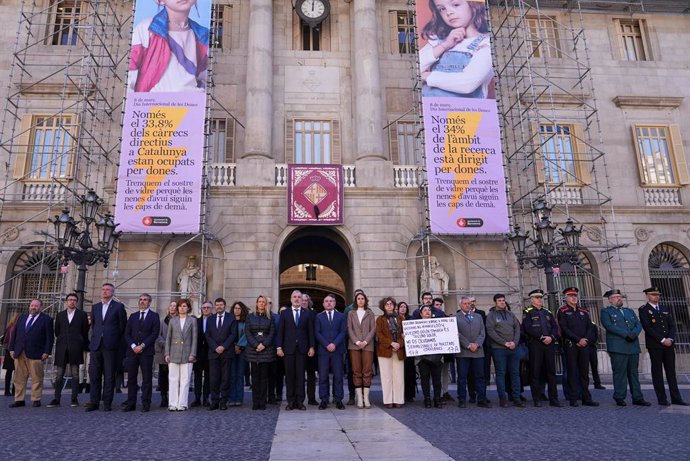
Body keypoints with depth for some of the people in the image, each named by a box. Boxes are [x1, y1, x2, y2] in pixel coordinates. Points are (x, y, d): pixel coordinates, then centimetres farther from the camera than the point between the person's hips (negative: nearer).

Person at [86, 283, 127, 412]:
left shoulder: (118, 307, 0)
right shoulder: (95, 307, 14)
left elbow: (122, 325, 3)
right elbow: (93, 324, 23)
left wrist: (116, 340, 7)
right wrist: (96, 337, 16)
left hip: (110, 346, -4)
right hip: (96, 345, 4)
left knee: (109, 376, 0)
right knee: (94, 374, 4)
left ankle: (107, 403, 7)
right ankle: (94, 402, 11)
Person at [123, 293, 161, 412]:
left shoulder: (154, 316, 3)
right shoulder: (133, 316, 16)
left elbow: (155, 333, -5)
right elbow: (127, 333, 9)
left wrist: (142, 346, -12)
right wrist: (133, 346, -6)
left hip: (146, 351, -4)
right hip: (132, 351, 4)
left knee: (147, 379, -1)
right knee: (131, 379, 6)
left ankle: (146, 404, 4)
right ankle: (131, 404, 14)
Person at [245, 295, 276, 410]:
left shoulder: (270, 318, 9)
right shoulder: (250, 317, 10)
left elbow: (272, 333, 3)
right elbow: (247, 333, 2)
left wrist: (264, 345, -11)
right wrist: (256, 345, -10)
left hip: (266, 349, 0)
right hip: (253, 350, 1)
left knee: (264, 376, 0)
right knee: (255, 376, 1)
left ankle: (262, 403, 3)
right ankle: (255, 403, 5)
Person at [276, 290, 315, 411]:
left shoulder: (307, 313, 6)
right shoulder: (284, 313, 6)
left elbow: (311, 332, 5)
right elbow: (280, 331, 4)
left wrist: (311, 347, -1)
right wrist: (279, 347, -3)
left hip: (302, 349, 0)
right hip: (288, 349, 0)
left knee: (301, 375, 2)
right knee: (289, 375, 3)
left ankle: (300, 401, 8)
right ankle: (290, 401, 10)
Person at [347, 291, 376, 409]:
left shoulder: (370, 313, 13)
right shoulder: (351, 313, 13)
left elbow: (373, 329, 5)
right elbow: (349, 329, 5)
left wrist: (365, 341, -8)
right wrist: (357, 341, -8)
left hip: (367, 345, 0)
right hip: (354, 345, 0)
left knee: (367, 372, -4)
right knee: (356, 372, -2)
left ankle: (366, 398, 0)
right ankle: (359, 398, 2)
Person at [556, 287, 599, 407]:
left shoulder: (583, 312, 17)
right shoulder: (562, 312, 0)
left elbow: (590, 327, 10)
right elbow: (564, 329, -9)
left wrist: (586, 339, -7)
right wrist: (578, 340, -14)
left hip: (584, 345, 5)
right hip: (570, 346, -5)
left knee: (584, 372, 7)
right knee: (572, 372, -1)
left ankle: (587, 398, 12)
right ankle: (573, 399, 3)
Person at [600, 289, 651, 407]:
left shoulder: (629, 311, 22)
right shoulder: (606, 311, 4)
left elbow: (638, 324, 11)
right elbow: (609, 326, -11)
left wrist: (634, 333, -10)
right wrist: (626, 334, -17)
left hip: (633, 347, 5)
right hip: (618, 347, -5)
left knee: (634, 373, 9)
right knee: (620, 373, -4)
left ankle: (637, 398, 13)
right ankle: (619, 398, 1)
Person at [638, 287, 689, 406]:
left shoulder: (665, 309, 17)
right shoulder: (644, 310, -3)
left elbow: (672, 325, 11)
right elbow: (647, 327, -12)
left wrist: (670, 339, -6)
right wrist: (662, 340, -15)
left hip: (668, 344, 5)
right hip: (654, 345, -5)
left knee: (671, 371, 7)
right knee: (657, 372, 0)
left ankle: (676, 398, 11)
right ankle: (662, 399, 4)